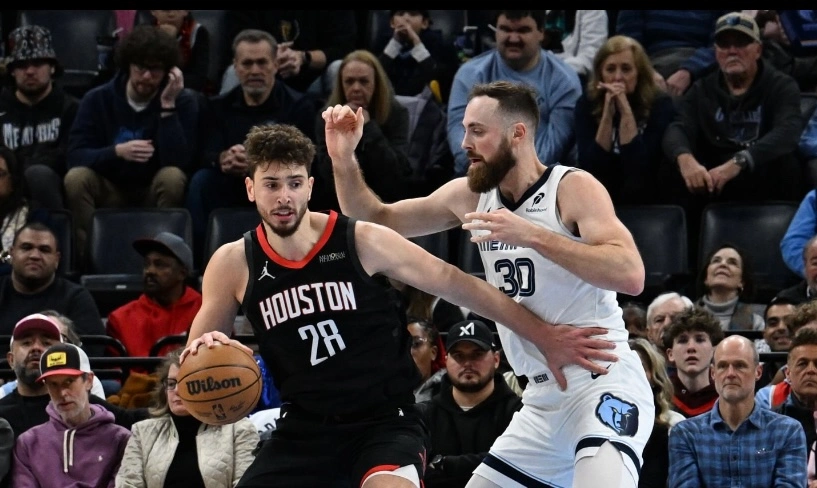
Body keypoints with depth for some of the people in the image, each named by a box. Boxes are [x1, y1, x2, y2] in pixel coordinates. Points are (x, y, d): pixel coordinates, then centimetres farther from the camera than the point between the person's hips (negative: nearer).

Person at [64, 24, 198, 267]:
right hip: (111, 192, 1)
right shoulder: (97, 99, -5)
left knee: (172, 176, -33)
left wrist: (168, 106, -26)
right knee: (76, 177, -29)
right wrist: (117, 151, -31)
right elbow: (75, 155, -15)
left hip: (154, 193, -1)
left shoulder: (183, 101, -9)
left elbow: (178, 162, -22)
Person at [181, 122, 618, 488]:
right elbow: (195, 358, 8)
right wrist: (201, 352, -18)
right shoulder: (233, 265, -1)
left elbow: (456, 285, -3)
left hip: (384, 420, -4)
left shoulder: (363, 242, -9)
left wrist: (544, 337, -3)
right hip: (304, 427, 4)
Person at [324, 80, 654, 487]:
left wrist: (531, 235, -31)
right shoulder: (470, 196, 8)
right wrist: (344, 161, -1)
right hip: (544, 397, 8)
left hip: (603, 379, -8)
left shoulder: (573, 187, -12)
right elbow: (377, 220, 16)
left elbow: (630, 275, -26)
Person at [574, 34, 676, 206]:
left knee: (638, 180, -30)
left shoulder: (659, 104, -10)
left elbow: (640, 166, -21)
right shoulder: (588, 103, -4)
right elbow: (589, 167, -15)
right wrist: (608, 113, -23)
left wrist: (625, 110, -25)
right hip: (598, 200, 2)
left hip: (645, 200, -2)